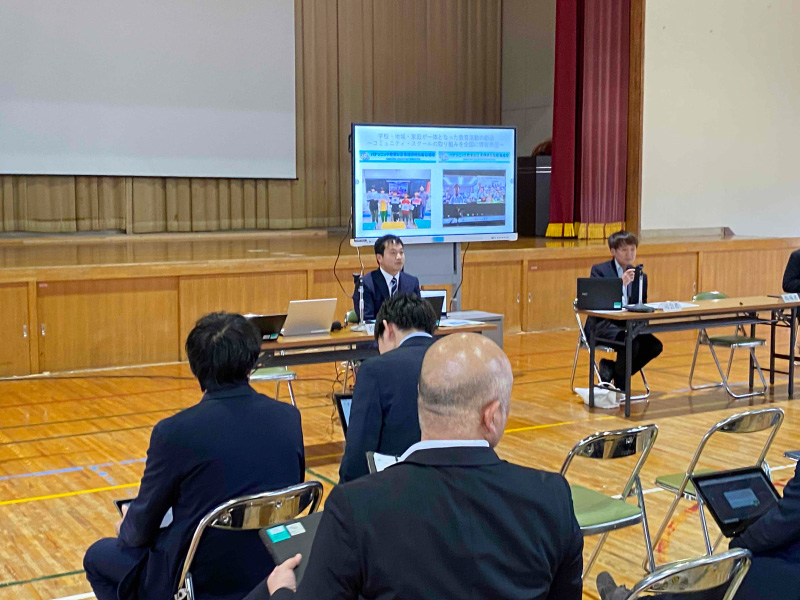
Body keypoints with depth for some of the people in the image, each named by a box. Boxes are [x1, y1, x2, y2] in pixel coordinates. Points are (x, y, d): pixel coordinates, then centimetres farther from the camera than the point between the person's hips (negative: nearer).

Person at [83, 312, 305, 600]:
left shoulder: (174, 432, -22)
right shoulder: (289, 418, -9)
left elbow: (141, 528, -8)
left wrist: (126, 530, 15)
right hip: (274, 573, 6)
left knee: (98, 557, 21)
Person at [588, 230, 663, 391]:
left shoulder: (640, 276, 15)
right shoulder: (599, 270, -1)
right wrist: (621, 284, -27)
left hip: (628, 324, 6)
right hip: (602, 324, -6)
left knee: (655, 346, -19)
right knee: (631, 343, -33)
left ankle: (611, 368, -1)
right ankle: (620, 384, -5)